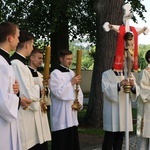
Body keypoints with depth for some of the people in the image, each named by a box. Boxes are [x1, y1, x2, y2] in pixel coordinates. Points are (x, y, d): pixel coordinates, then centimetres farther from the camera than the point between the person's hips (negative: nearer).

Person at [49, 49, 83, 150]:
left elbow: (78, 90, 17)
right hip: (61, 115, -7)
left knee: (73, 142, 10)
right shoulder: (55, 74, -9)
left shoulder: (72, 73, 12)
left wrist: (79, 103, 1)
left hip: (72, 112, 7)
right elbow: (58, 93, -17)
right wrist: (71, 83, -15)